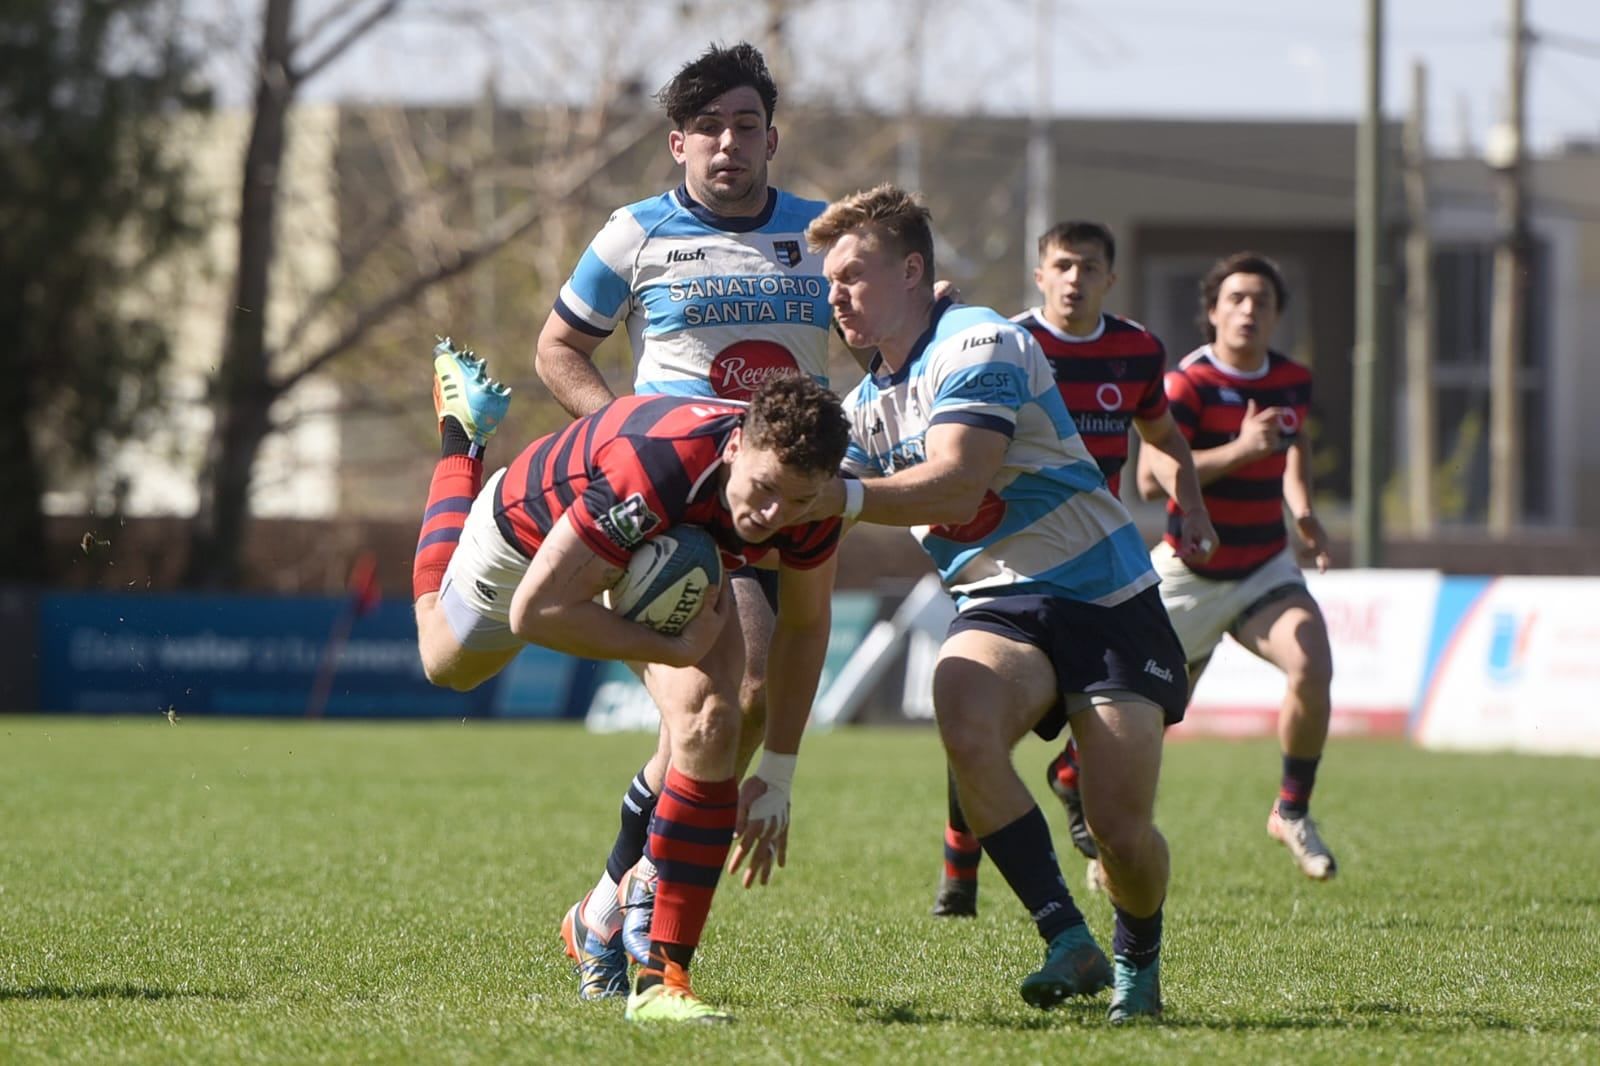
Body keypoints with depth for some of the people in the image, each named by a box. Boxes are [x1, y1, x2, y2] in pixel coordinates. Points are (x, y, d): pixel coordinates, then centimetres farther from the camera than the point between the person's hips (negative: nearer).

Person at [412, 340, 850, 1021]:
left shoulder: (807, 491, -32)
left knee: (708, 725, -24)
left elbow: (805, 622, -10)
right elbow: (535, 611, -45)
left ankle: (662, 976, -17)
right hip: (531, 526, -2)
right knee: (447, 662, 30)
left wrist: (776, 778, -9)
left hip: (669, 558, 3)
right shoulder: (656, 462, -49)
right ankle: (461, 440, 54)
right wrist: (674, 649, -41)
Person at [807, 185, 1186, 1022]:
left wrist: (837, 497, -35)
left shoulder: (978, 346, -13)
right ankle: (1068, 943, -24)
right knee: (964, 722, -31)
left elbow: (956, 485, -26)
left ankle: (1139, 956, 22)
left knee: (1120, 830, -14)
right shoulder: (866, 403, 13)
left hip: (1106, 598, -6)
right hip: (998, 607, 6)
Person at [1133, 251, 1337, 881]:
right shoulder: (1188, 384, -17)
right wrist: (1239, 450, -32)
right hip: (1191, 574, -4)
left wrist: (1303, 511, 10)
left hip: (1266, 566, 4)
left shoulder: (1293, 380, 1)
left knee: (1312, 668, -23)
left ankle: (1292, 812, -4)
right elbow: (1150, 480, -26)